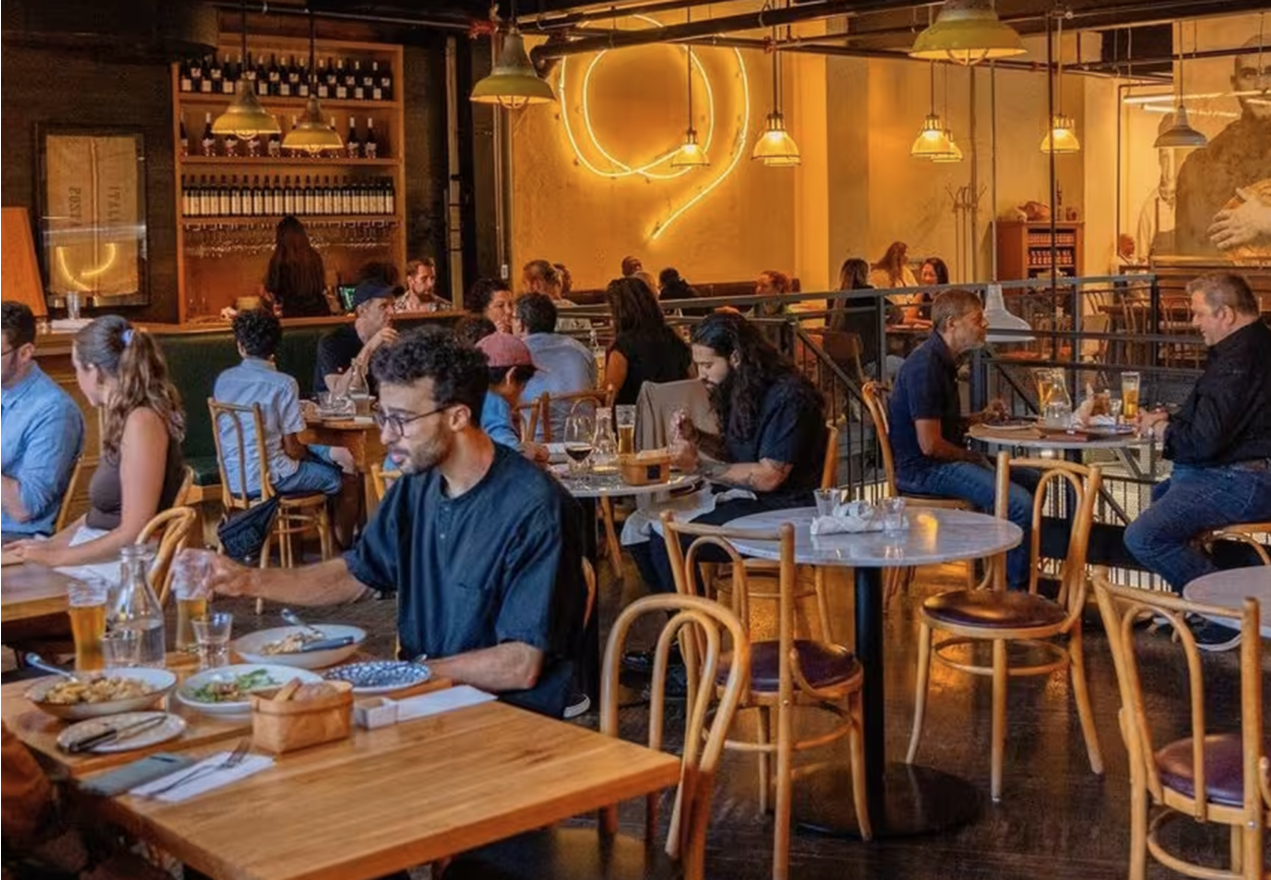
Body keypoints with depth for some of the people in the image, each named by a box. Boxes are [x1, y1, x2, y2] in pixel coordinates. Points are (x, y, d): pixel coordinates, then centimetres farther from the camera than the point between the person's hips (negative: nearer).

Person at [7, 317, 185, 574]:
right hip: (101, 550, 8)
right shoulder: (121, 416, 12)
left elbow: (134, 533, -18)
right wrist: (50, 543, 9)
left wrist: (57, 557, -13)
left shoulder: (142, 422, -16)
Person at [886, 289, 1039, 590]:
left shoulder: (943, 360, 12)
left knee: (1033, 481, 16)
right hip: (924, 468, -11)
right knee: (1019, 503, -23)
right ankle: (1017, 589, -8)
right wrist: (972, 458, -7)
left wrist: (981, 417, 8)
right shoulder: (925, 366, -20)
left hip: (946, 461, 11)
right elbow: (930, 444, -24)